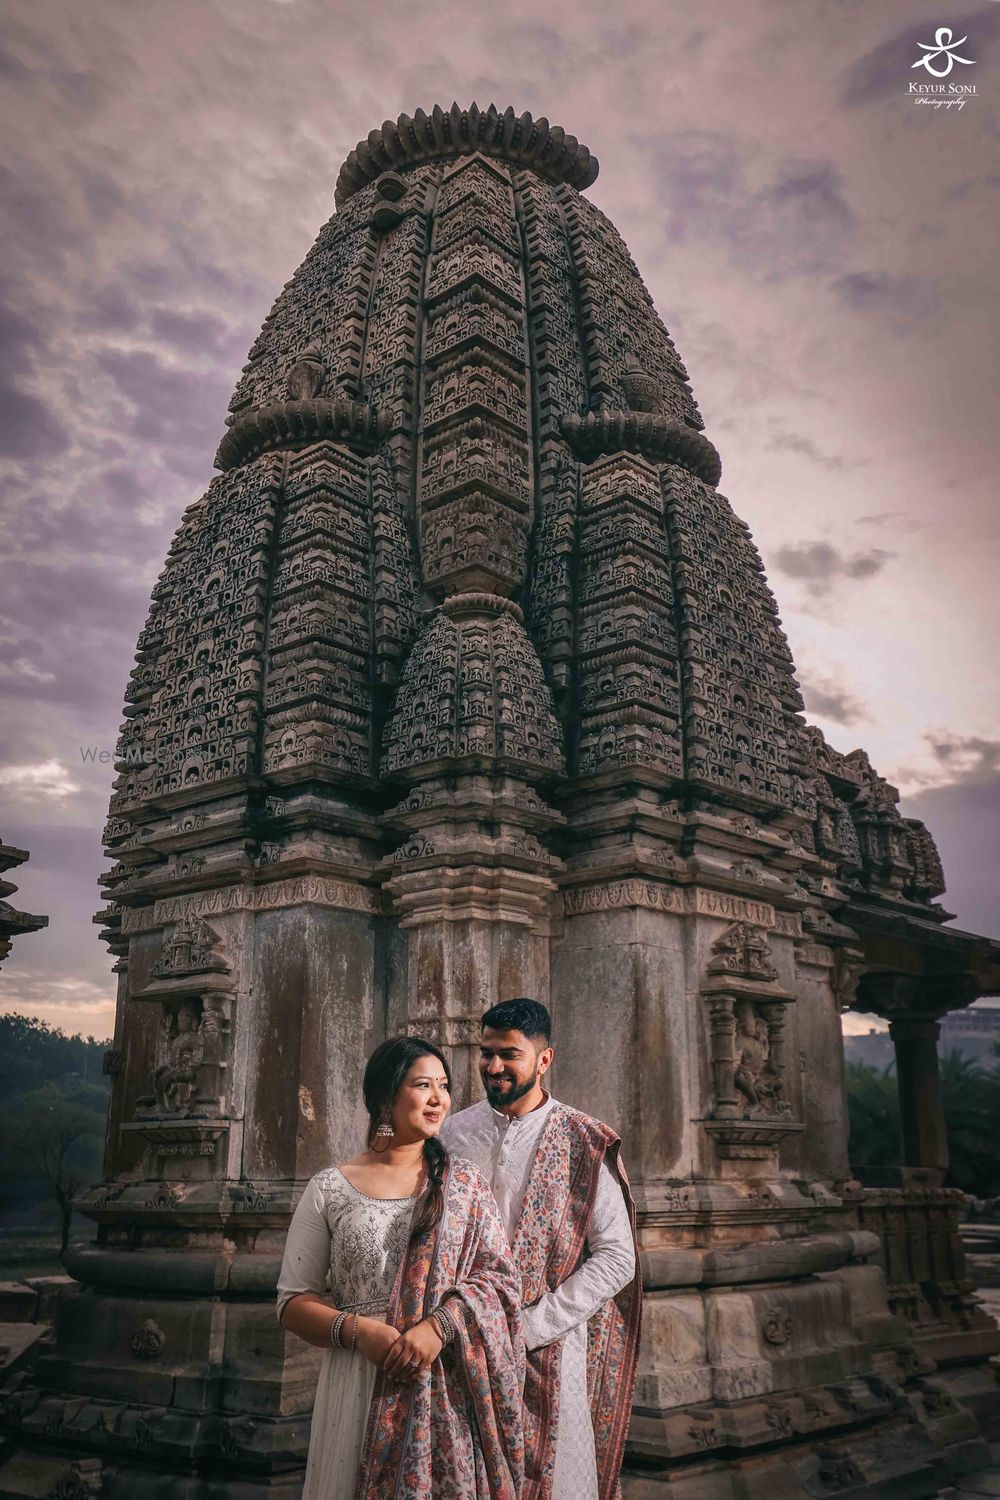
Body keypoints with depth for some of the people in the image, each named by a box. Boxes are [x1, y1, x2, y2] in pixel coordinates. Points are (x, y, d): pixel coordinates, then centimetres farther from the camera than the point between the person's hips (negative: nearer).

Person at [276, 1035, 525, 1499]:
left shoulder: (464, 1183, 6)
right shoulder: (329, 1190, 1)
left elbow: (499, 1276, 0)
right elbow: (293, 1301, 2)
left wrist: (438, 1327, -16)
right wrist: (357, 1329, -15)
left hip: (451, 1391, 1)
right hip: (360, 1389, -1)